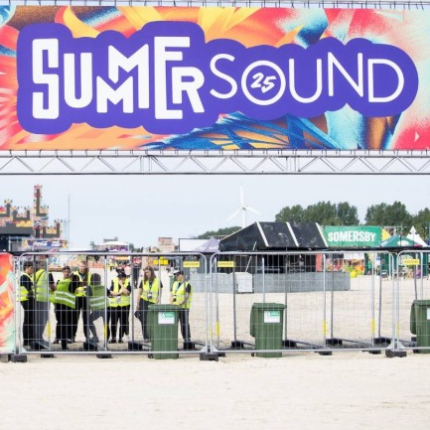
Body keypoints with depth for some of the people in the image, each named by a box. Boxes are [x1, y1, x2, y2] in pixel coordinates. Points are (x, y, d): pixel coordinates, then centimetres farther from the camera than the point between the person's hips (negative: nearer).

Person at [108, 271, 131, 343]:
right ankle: (113, 338, 14)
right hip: (114, 305, 1)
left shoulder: (128, 282, -4)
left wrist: (121, 284, -17)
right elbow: (110, 292, -5)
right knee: (113, 322, 4)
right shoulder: (114, 281, 0)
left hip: (124, 306, -1)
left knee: (123, 322, 2)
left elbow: (127, 292, -18)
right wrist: (119, 293, -16)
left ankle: (120, 338, 11)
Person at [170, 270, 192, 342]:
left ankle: (187, 339, 0)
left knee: (184, 324, -5)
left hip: (183, 307, -7)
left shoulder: (187, 284, -5)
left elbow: (186, 296, -14)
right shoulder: (175, 284, 16)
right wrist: (171, 302, -1)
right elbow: (171, 294, 15)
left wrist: (180, 304, -23)